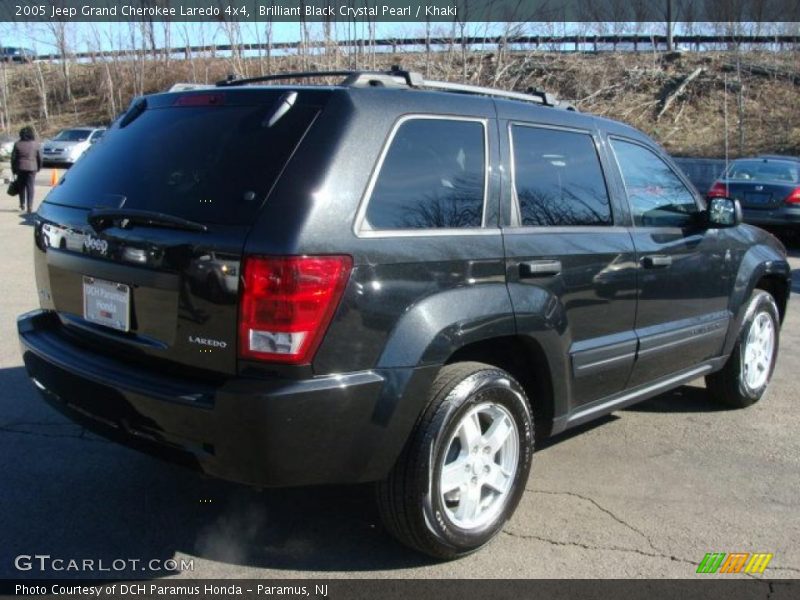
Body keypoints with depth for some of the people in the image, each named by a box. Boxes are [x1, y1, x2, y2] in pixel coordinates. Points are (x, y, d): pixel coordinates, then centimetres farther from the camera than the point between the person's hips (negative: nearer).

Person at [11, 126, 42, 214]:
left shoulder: (17, 144, -2)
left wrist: (13, 169, 9)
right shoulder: (36, 144, -3)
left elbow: (13, 157, 0)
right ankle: (29, 206, -5)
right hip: (32, 168, -1)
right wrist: (38, 168, 15)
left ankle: (22, 205, 20)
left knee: (21, 187, 14)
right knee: (30, 187, 1)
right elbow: (40, 158, 0)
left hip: (20, 168, 1)